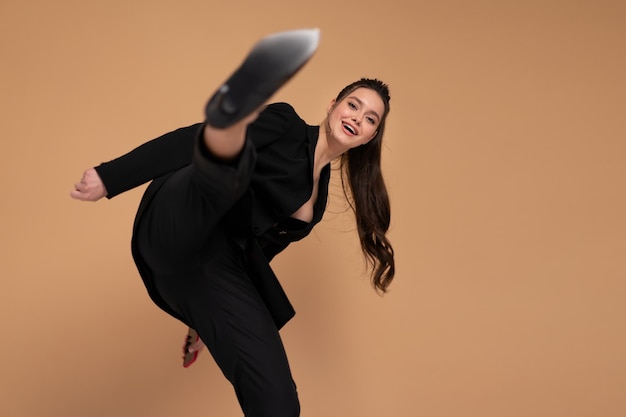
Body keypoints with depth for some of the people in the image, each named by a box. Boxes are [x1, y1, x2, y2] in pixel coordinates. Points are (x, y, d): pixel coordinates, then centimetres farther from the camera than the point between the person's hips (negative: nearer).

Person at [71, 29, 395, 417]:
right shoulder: (286, 124, 4)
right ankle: (229, 120, -74)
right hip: (175, 228, -6)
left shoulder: (318, 195, 21)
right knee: (232, 156, -38)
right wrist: (110, 177, -11)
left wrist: (210, 323, 28)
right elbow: (190, 140, -3)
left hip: (220, 266, 6)